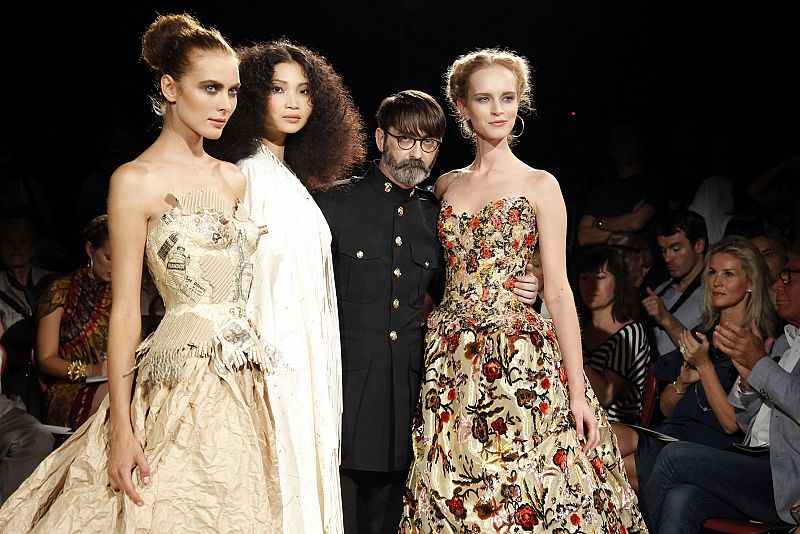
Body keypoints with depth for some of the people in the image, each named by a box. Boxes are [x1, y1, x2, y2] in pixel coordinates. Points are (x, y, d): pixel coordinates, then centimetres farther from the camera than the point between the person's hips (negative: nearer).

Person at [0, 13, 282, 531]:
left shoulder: (234, 178, 11)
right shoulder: (136, 181, -6)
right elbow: (125, 309, -9)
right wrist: (122, 429, -13)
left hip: (244, 385, 6)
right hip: (182, 385, -6)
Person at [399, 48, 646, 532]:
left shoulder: (539, 185, -1)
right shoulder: (446, 185, 11)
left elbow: (558, 291, -5)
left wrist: (577, 392, -10)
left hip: (520, 361, -4)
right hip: (451, 360, 4)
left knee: (522, 494, -2)